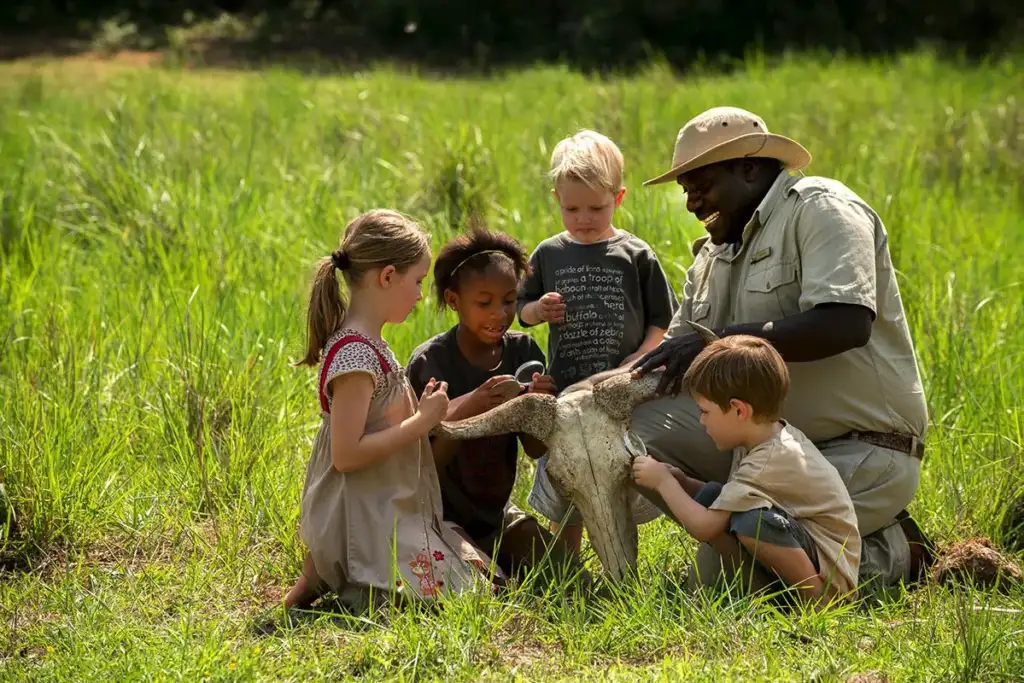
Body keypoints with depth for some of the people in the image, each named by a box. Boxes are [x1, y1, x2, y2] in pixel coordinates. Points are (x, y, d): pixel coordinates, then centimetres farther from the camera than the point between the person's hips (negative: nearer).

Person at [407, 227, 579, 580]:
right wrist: (469, 409, -36)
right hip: (442, 516, -5)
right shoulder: (429, 362, -18)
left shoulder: (521, 350, -4)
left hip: (496, 512, 5)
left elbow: (536, 449, -1)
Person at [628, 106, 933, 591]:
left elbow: (846, 324, -25)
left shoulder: (821, 208, -10)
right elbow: (674, 361, 17)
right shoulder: (713, 255, 16)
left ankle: (891, 553, -2)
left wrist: (723, 338, -25)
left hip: (864, 452, -8)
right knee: (634, 425, -11)